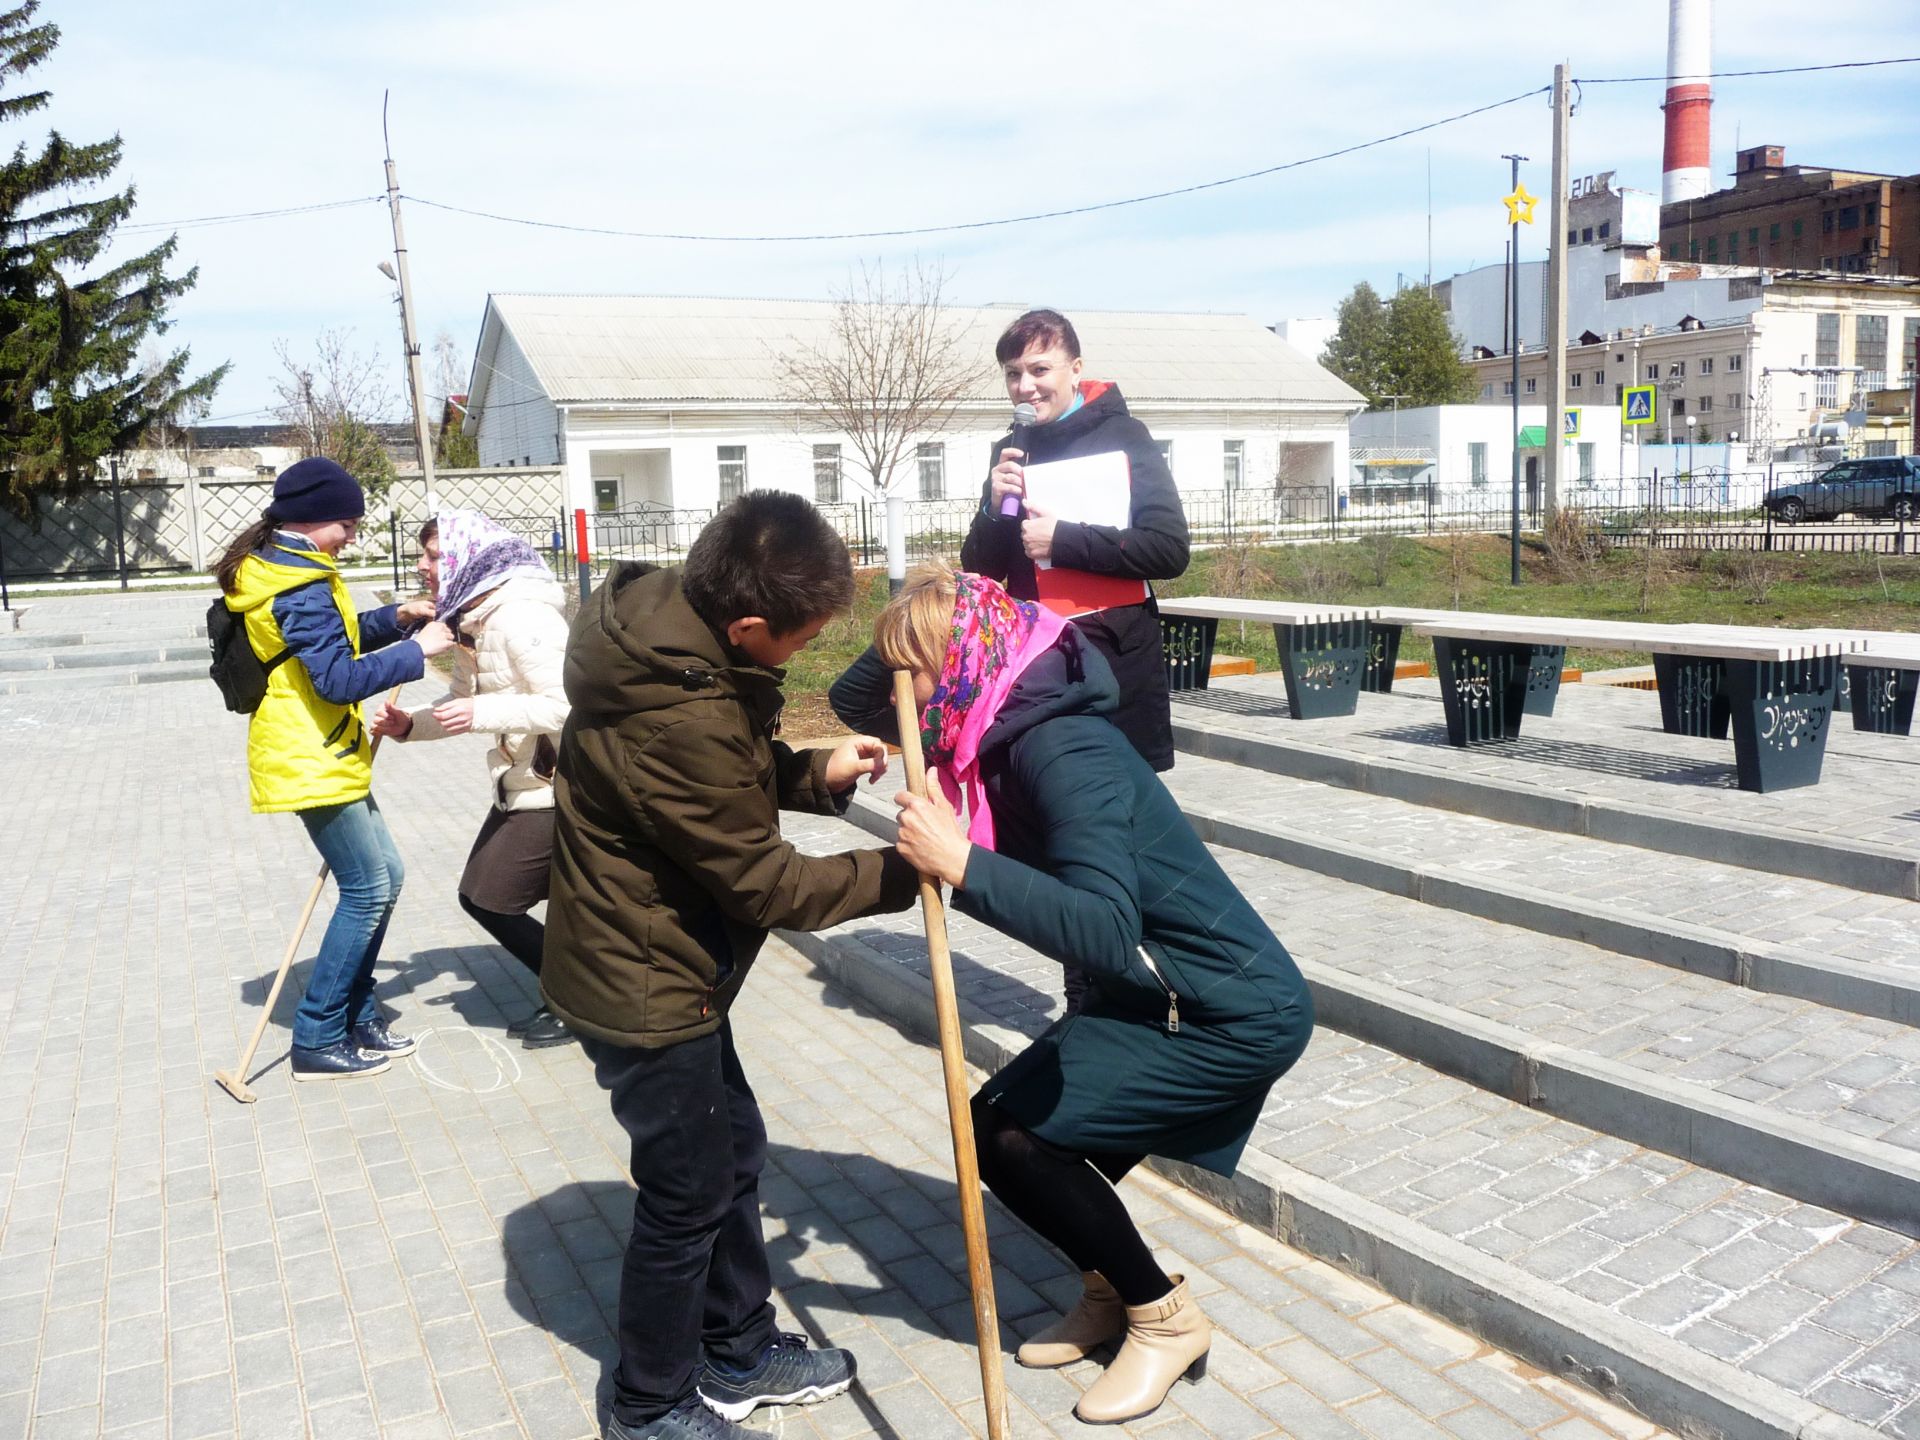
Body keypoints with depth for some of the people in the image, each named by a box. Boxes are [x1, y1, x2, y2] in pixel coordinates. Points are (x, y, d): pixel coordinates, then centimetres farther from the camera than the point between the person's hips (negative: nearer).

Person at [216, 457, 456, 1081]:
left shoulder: (274, 565, 13)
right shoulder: (301, 585, -20)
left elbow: (335, 638, 20)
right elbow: (339, 679, -25)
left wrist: (396, 617, 7)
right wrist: (416, 651, -18)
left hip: (322, 755, 10)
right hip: (310, 762, -10)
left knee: (382, 876, 14)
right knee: (367, 890, -4)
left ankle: (356, 1014, 22)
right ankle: (318, 1042, 5)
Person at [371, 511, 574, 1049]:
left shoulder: (521, 615, -22)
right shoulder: (471, 618, 8)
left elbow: (567, 705, -29)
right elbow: (461, 703, 16)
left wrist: (483, 714, -32)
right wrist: (408, 724, -1)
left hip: (558, 787, -10)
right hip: (524, 783, 10)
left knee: (493, 899, -4)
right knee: (480, 895, 14)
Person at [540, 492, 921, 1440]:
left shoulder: (666, 617, -6)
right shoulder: (685, 721, -34)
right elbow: (765, 885, -23)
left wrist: (815, 773, -5)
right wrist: (901, 873, -15)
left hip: (662, 966, 9)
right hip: (644, 989, -9)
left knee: (732, 1151, 22)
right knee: (689, 1195, 9)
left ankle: (737, 1354, 41)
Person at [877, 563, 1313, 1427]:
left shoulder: (1063, 754, -27)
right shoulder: (1008, 743, 1)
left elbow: (1105, 932, -37)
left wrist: (963, 865, -42)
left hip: (1236, 1016, -9)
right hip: (1164, 997, 9)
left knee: (1011, 1136, -11)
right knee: (1002, 1116, 5)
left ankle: (1164, 1317, 9)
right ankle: (1111, 1289, 26)